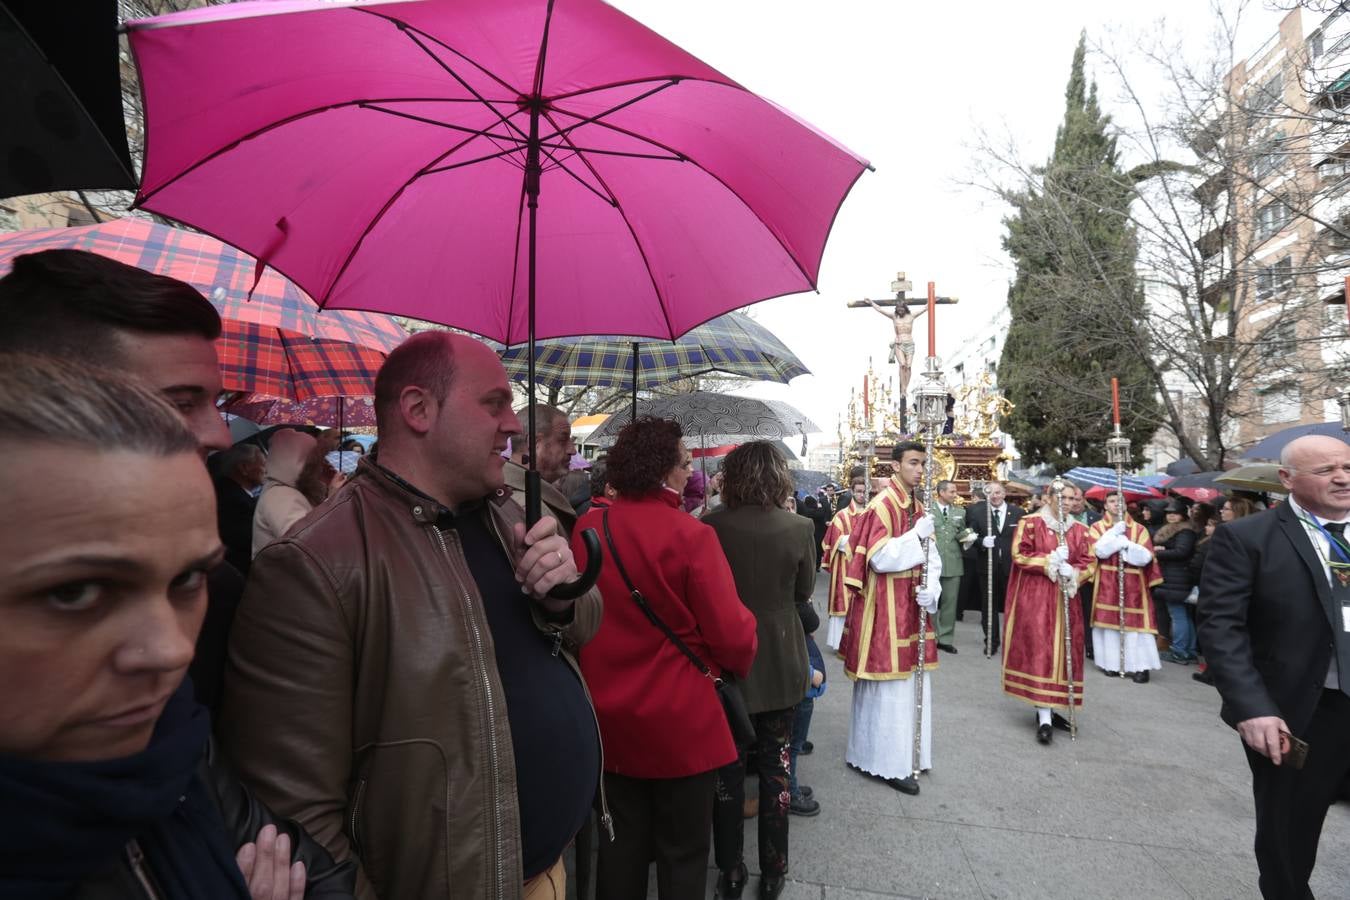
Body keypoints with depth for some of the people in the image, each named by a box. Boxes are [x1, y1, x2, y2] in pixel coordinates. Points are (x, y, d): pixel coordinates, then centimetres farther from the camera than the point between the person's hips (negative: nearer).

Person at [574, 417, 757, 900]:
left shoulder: (586, 529, -5)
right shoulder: (690, 534, -20)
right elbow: (731, 634, -19)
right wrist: (739, 660, 3)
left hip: (609, 719, 5)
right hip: (680, 721, -5)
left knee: (621, 844, 21)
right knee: (683, 852, 15)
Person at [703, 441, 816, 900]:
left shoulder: (711, 525, -14)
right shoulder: (799, 527, -12)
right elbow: (804, 593, 1)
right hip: (780, 664, 1)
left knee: (727, 766, 15)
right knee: (774, 765, 16)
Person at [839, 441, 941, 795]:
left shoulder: (918, 507, 11)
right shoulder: (882, 506, -14)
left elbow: (932, 558, 7)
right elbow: (879, 558, -21)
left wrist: (931, 590, -9)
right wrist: (916, 536, -22)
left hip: (912, 606, 8)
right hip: (886, 607, -8)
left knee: (912, 681, 16)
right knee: (890, 684, -1)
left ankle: (909, 754, 31)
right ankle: (891, 763, 10)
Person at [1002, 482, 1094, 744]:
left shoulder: (1078, 529, 10)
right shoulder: (1030, 523, -4)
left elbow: (1088, 563, 6)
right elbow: (1019, 556, -10)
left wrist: (1072, 573, -13)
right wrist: (1050, 560, -17)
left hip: (1065, 599, 5)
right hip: (1035, 598, -5)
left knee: (1061, 650, 8)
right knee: (1040, 651, -9)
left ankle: (1049, 708, 21)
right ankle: (1044, 718, -8)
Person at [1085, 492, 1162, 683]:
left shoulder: (1139, 529, 6)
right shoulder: (1097, 527, 5)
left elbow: (1146, 557, -3)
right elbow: (1099, 551, -12)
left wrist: (1126, 543, -13)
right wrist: (1115, 531, -11)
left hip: (1133, 584, 0)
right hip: (1107, 583, 0)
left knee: (1134, 622, -4)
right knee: (1109, 620, 1)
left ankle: (1138, 666, -1)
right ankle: (1111, 663, 9)